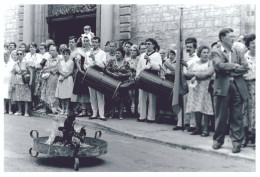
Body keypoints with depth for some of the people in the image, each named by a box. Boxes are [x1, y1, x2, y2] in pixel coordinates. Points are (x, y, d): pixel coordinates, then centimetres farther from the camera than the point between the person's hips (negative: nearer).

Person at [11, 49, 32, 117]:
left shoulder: (26, 63, 0)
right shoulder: (15, 64, 9)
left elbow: (31, 72, -1)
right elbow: (13, 74, 9)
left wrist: (30, 81, -9)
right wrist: (12, 83, 1)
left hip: (25, 82, -3)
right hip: (17, 82, 3)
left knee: (26, 97, -5)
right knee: (17, 96, 4)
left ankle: (26, 112, -1)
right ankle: (19, 111, 14)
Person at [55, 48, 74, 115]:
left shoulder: (71, 62, 2)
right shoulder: (61, 62, 14)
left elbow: (71, 71, -5)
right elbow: (59, 70, 7)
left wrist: (64, 76, -12)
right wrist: (63, 74, -12)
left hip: (68, 78, -4)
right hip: (61, 78, 4)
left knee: (67, 95, -6)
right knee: (61, 95, 1)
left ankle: (67, 109, -1)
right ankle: (62, 109, 7)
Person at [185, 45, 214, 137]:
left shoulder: (210, 63, 5)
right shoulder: (194, 64, 18)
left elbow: (209, 73, -11)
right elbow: (188, 73, 6)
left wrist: (196, 76, -7)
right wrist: (196, 73, -12)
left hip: (205, 87, -4)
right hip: (195, 88, 4)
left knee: (205, 108, -9)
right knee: (196, 108, 3)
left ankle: (206, 129, -6)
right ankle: (198, 128, 10)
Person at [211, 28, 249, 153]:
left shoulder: (237, 52, 17)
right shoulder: (216, 53, 6)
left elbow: (245, 67, 4)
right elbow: (219, 65, -13)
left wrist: (231, 71, -7)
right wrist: (235, 65, -3)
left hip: (237, 87, 3)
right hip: (223, 87, -3)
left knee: (237, 116, 3)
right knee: (220, 116, 4)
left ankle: (237, 142, 10)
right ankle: (218, 140, 18)